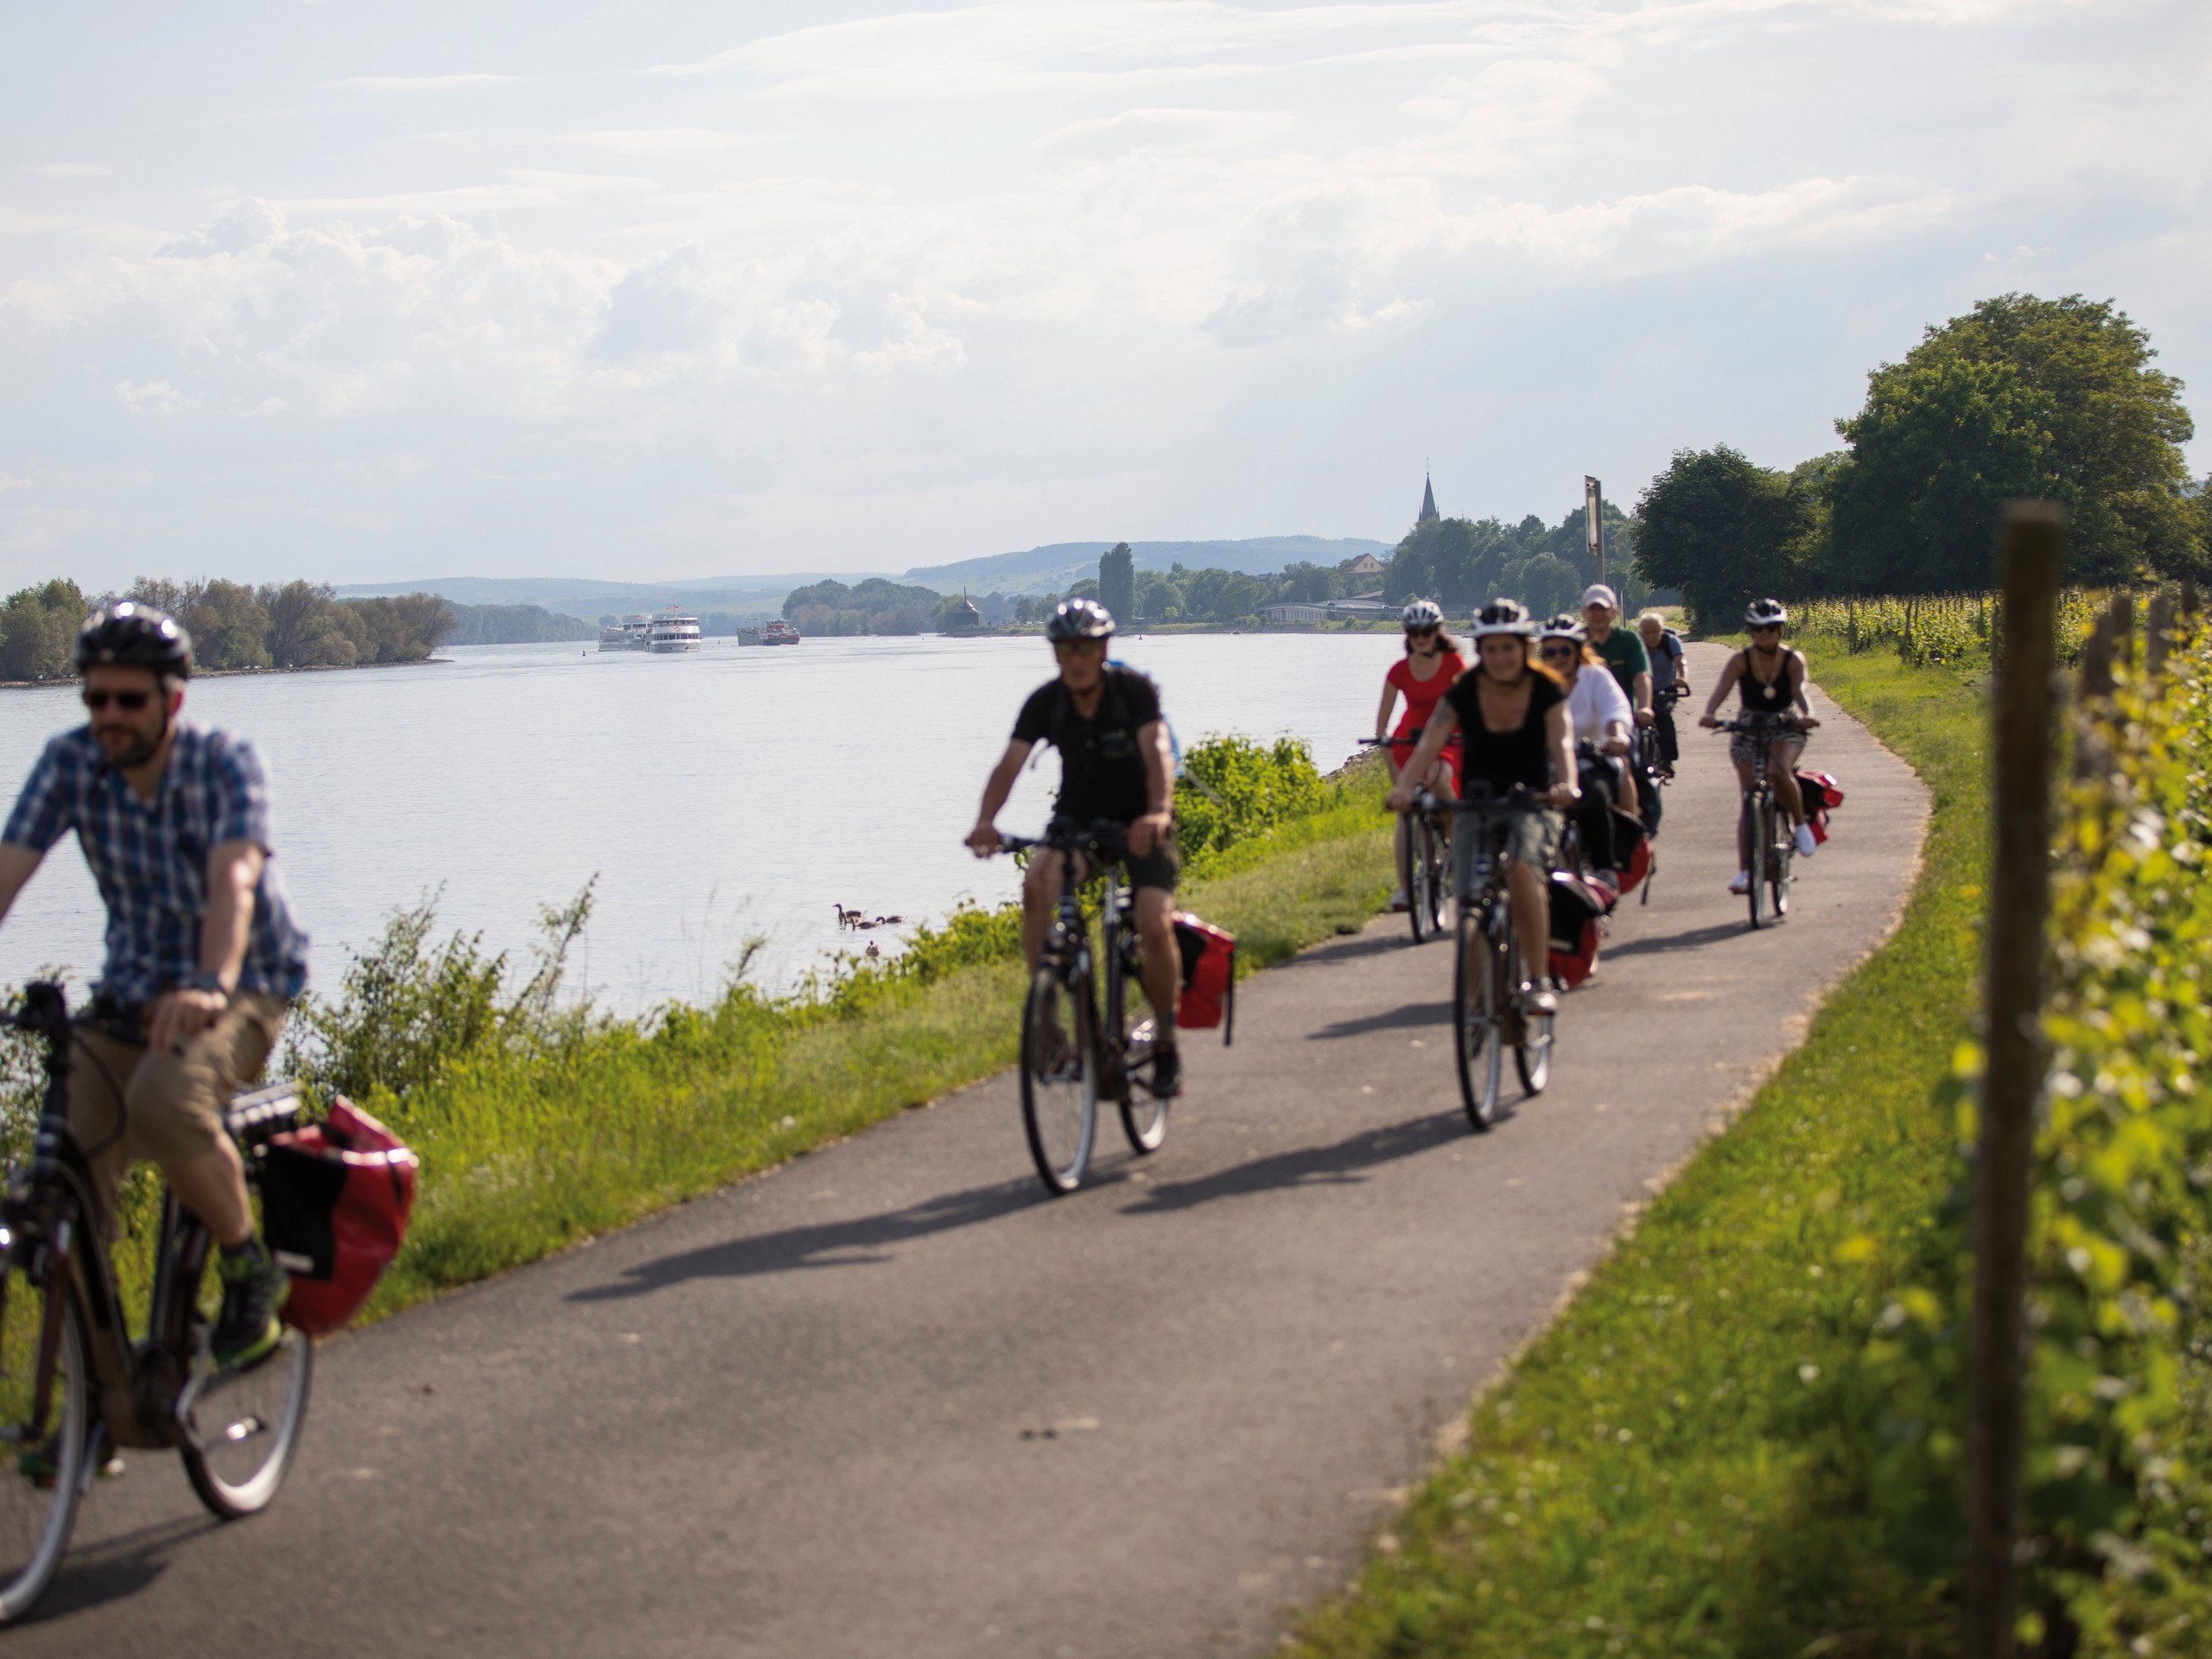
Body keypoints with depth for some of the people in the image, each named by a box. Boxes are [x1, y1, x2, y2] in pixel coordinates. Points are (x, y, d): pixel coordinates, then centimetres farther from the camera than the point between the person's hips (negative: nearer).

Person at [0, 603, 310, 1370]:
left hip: (243, 988, -4)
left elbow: (234, 879, -32)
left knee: (165, 1101, -34)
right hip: (132, 990, 4)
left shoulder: (224, 762, -16)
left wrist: (210, 987, -50)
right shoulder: (70, 763, -7)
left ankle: (249, 1266, -10)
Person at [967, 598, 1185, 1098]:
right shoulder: (1045, 703, -10)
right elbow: (1010, 763, -20)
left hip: (1139, 822, -2)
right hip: (1078, 819, 2)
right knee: (1036, 885, -30)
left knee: (1155, 927, -22)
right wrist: (985, 821, -39)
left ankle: (1165, 1042, 2)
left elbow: (1157, 753, -31)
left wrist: (1159, 811, -51)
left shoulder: (1135, 690, -17)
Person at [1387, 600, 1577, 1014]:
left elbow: (1562, 742, -24)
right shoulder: (1463, 693, -7)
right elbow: (1429, 745, -20)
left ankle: (1538, 982, -28)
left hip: (1533, 802, -2)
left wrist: (1567, 785, -47)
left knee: (1521, 869, -33)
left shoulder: (1546, 691, -8)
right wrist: (1404, 788, -40)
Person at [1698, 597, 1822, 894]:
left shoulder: (1792, 660, -9)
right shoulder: (1741, 660, -9)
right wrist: (1708, 714, -45)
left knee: (1779, 773, -33)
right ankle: (1745, 871, -10)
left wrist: (1807, 714, -48)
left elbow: (1799, 691, -26)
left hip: (1785, 729, -1)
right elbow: (1722, 689, -24)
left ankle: (1801, 825, -8)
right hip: (1747, 732, 1)